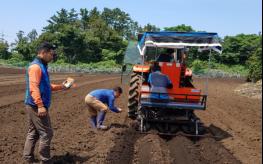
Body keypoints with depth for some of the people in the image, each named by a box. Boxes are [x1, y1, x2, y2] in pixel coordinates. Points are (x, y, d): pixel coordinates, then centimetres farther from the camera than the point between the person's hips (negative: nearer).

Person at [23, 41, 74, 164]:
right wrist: (40, 105, -30)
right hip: (36, 106, -10)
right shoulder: (35, 66, -15)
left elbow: (45, 86, 23)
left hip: (34, 106, 10)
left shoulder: (41, 66, 17)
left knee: (33, 132, 15)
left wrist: (61, 86, 15)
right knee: (46, 133, -5)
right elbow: (34, 88, -24)